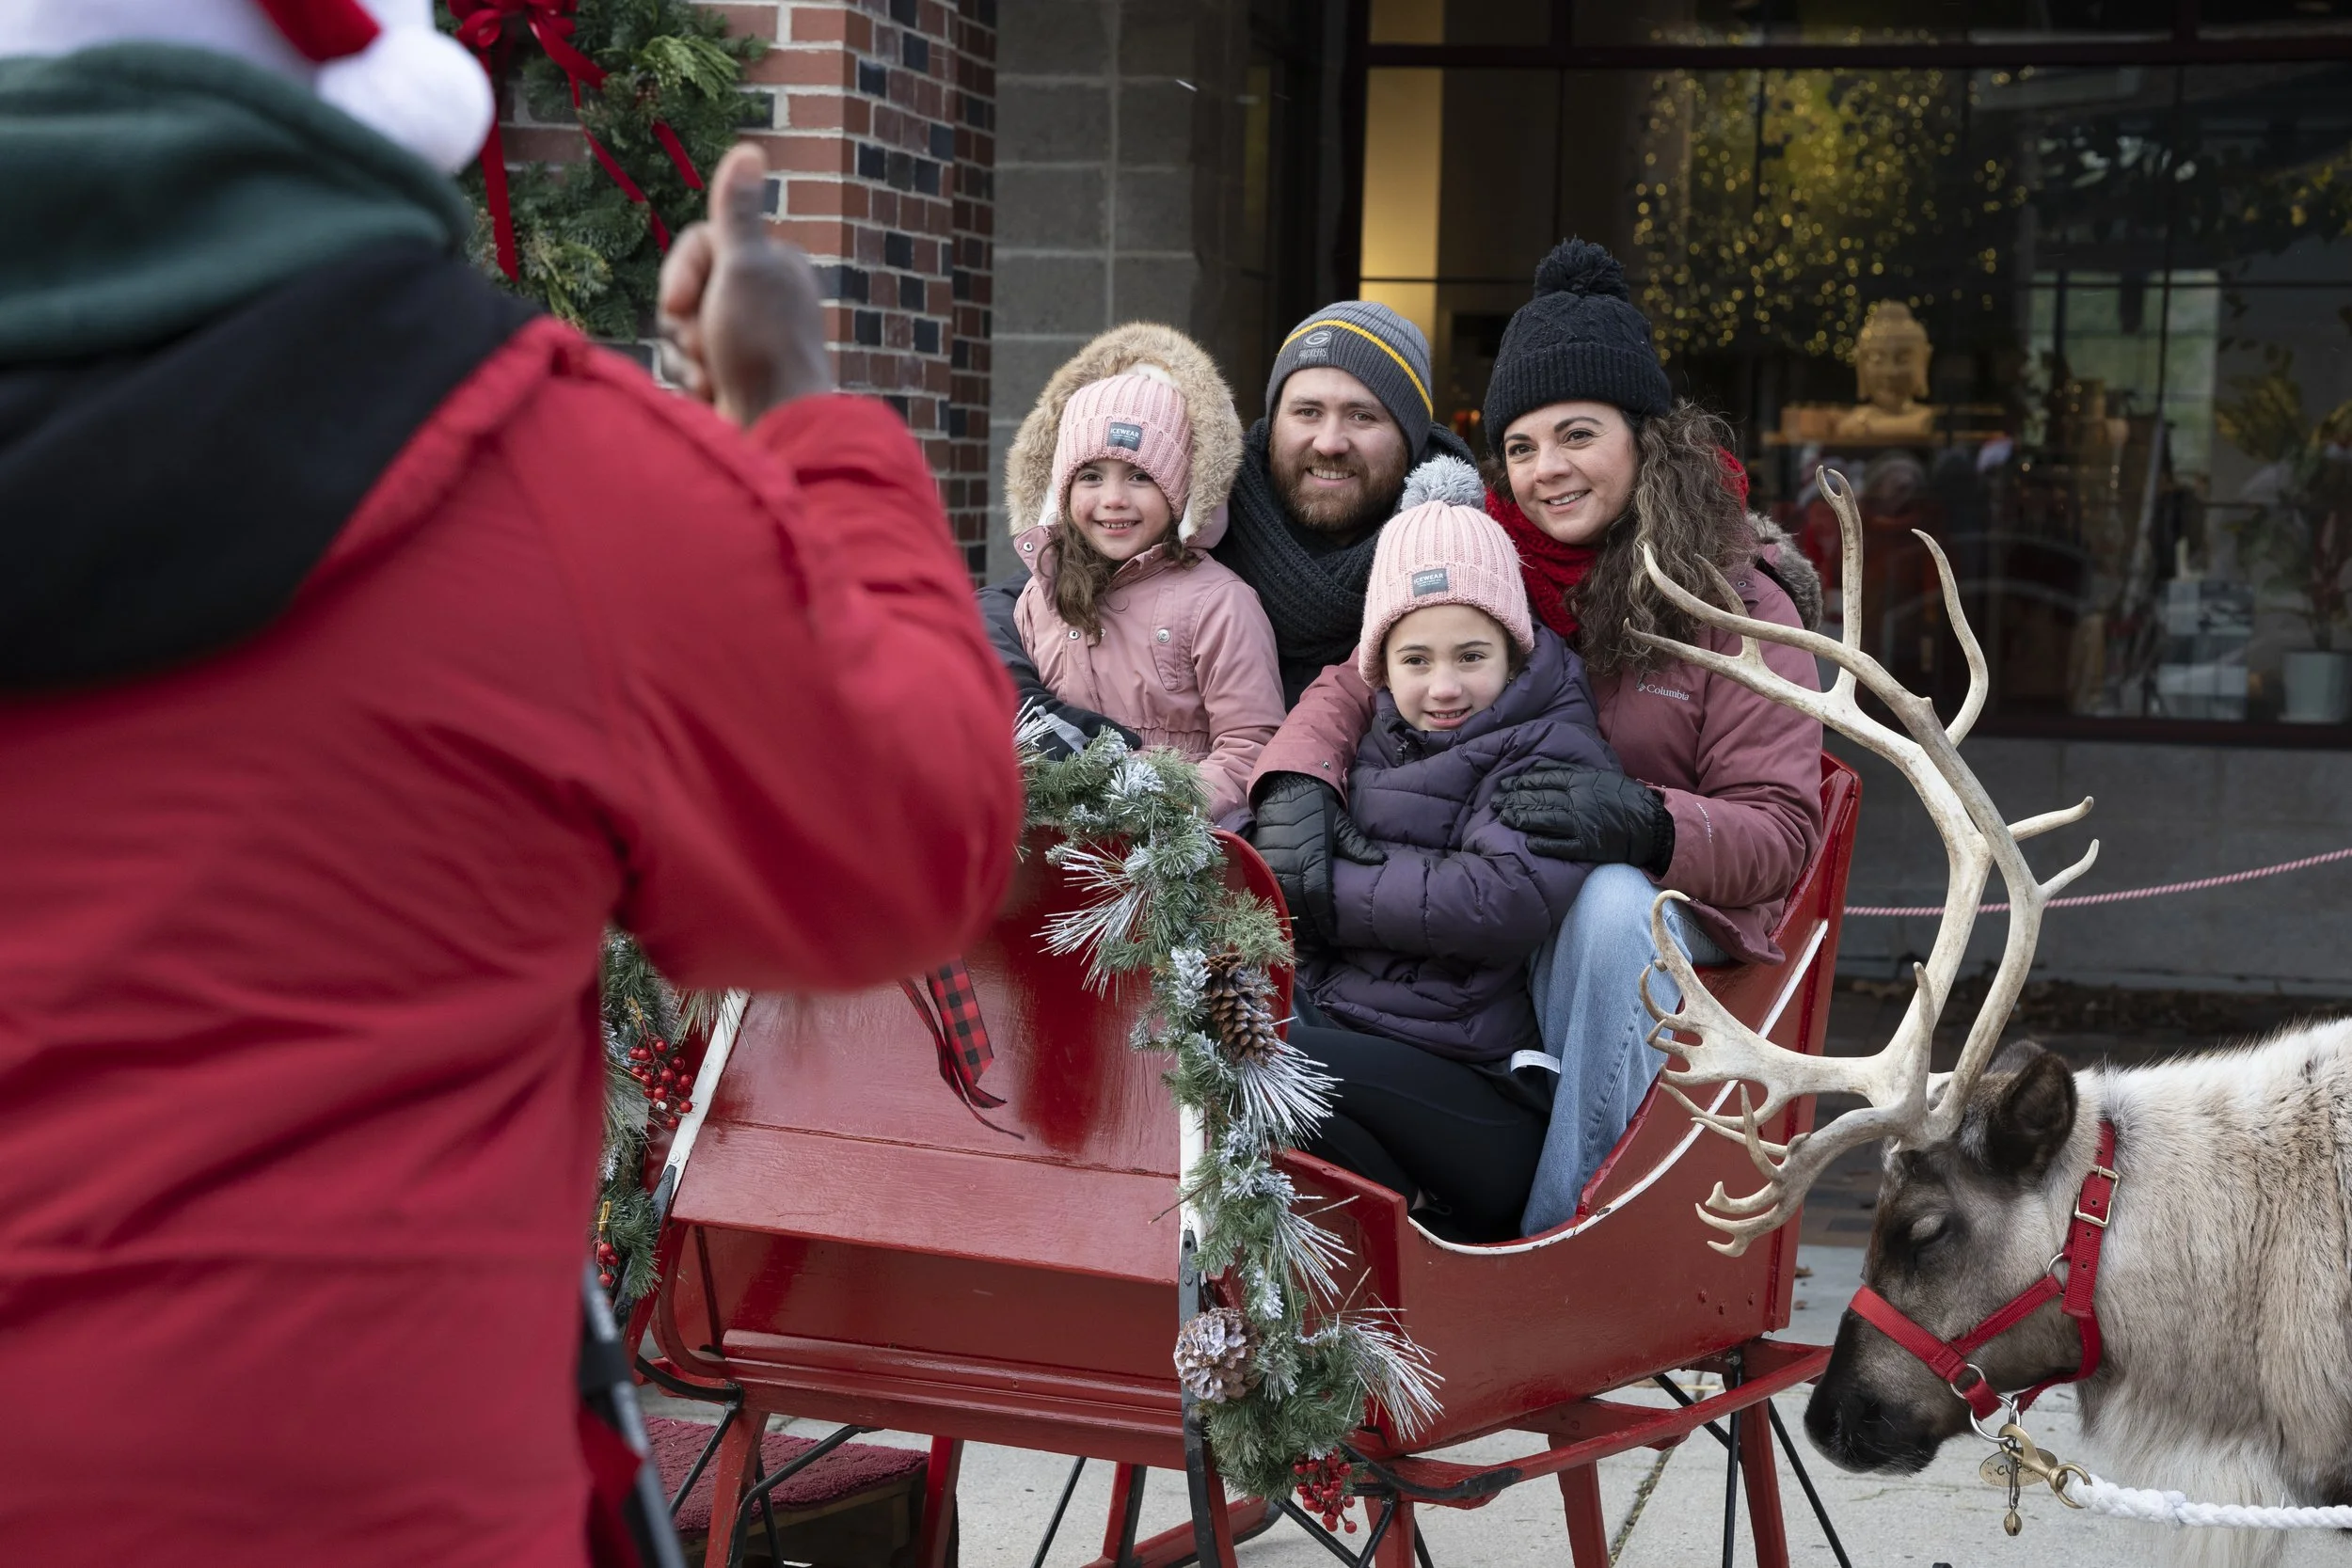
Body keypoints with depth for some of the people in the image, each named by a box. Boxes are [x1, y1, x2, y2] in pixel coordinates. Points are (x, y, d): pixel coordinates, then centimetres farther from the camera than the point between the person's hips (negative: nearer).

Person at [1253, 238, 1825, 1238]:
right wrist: (1297, 783, -23)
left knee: (1608, 899, -38)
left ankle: (1563, 1229, -29)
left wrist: (1645, 823, -31)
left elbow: (1779, 829, -9)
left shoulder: (1738, 600, -3)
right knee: (1297, 863, -21)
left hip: (1671, 913, -3)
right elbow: (1356, 683, 1)